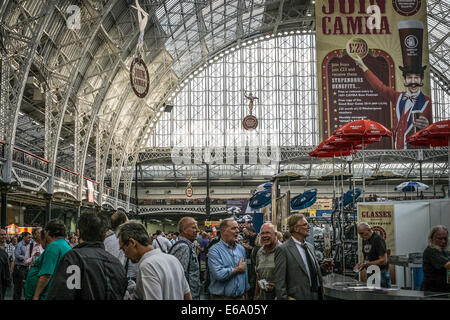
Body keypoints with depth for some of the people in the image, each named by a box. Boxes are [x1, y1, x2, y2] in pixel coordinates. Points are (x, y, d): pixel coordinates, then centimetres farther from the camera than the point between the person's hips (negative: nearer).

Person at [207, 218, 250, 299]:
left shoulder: (241, 249, 9)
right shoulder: (214, 250, -11)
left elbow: (244, 271, 12)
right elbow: (219, 274, -24)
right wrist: (238, 269, -11)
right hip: (222, 297, -5)